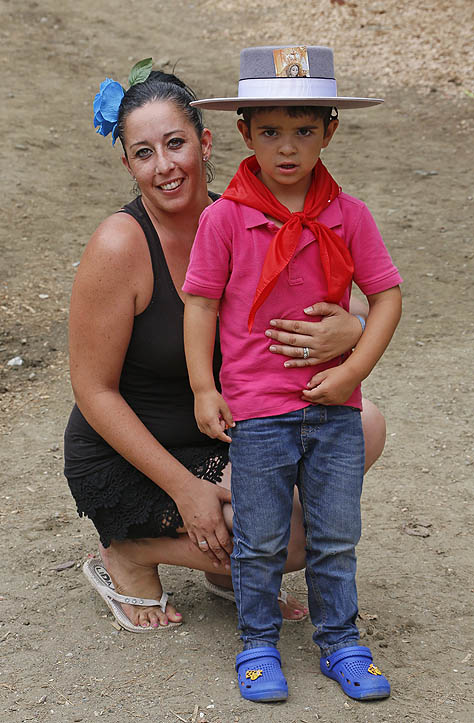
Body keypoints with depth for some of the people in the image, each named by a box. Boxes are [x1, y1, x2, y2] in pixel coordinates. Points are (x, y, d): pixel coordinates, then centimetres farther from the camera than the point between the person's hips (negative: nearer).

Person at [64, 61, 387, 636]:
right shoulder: (120, 245, -21)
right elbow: (94, 390, -18)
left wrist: (347, 334, -31)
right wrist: (185, 488, -21)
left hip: (223, 437, 6)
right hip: (125, 463, -6)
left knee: (365, 426, -10)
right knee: (293, 541, -22)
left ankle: (230, 564, 7)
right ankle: (127, 556, 2)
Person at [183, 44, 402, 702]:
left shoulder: (348, 217, -2)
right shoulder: (225, 218, -7)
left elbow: (387, 295, 1)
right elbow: (201, 303, -1)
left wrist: (353, 371, -9)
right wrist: (203, 389, -5)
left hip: (335, 409, 2)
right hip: (255, 410, -2)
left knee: (336, 539, 12)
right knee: (260, 542, 9)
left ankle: (340, 642, 29)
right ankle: (258, 645, 28)